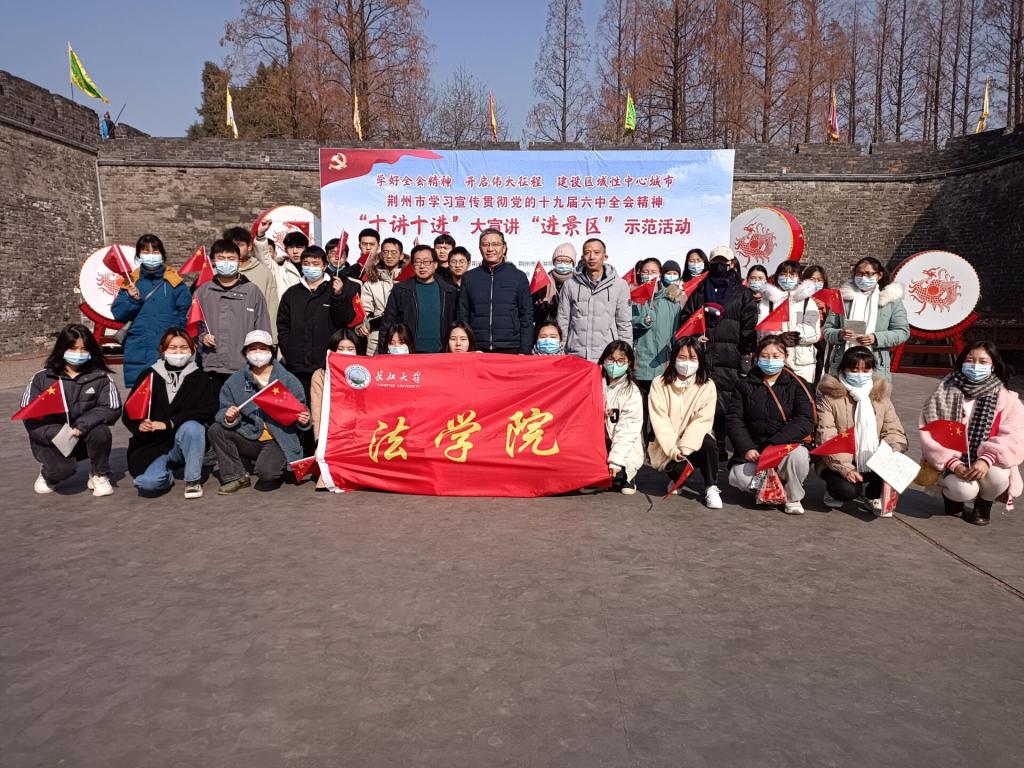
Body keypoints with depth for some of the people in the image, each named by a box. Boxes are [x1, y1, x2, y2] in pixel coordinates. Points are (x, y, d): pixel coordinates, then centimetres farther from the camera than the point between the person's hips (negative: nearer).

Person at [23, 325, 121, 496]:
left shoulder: (101, 378, -4)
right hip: (50, 439, -1)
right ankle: (48, 472, 13)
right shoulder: (42, 378, -3)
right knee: (63, 468, -27)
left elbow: (112, 409, -13)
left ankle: (99, 475, -4)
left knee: (100, 430, -30)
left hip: (85, 438, 1)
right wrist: (55, 434, -21)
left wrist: (80, 426, -25)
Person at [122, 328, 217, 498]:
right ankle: (167, 475, 13)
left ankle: (193, 479, -12)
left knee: (191, 427, -34)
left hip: (186, 443, -1)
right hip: (151, 445, 1)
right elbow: (128, 413, 5)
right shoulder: (149, 376, 5)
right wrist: (139, 425, -18)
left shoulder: (200, 377, 1)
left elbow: (207, 410, -12)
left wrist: (169, 424, -21)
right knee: (149, 483, -26)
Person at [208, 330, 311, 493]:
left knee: (266, 471, -30)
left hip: (278, 441, -4)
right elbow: (223, 410, 5)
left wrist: (303, 421, -18)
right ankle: (236, 476, -3)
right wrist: (229, 418, -18)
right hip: (249, 436, 4)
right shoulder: (234, 382, 7)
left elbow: (300, 414, 5)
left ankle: (275, 464, 11)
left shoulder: (288, 380, 0)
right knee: (216, 430, -18)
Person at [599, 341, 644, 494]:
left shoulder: (632, 392, -8)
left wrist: (615, 460, -21)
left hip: (624, 449, -3)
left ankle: (627, 477, 8)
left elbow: (627, 430, -14)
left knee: (616, 472, -28)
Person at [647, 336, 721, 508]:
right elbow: (660, 421, -11)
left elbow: (703, 420, -14)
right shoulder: (659, 384, -3)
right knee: (680, 468, -30)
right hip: (667, 447, 0)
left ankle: (711, 488, -11)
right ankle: (677, 477, 9)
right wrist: (673, 450, -22)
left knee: (708, 443, -32)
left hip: (694, 442, 1)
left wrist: (685, 448, -26)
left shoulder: (707, 386, -3)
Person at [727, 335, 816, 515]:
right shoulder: (744, 385, 7)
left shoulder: (796, 385, 2)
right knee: (740, 479, -26)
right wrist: (746, 448, -15)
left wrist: (774, 444, -21)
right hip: (754, 449, 1)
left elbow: (805, 421, -10)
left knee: (798, 455, -34)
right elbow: (734, 419, 1)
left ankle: (793, 498, -4)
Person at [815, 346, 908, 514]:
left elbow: (894, 431, 2)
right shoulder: (830, 396, -7)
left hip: (872, 461, 4)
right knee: (847, 490, -31)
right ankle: (833, 488, 9)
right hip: (838, 463, -4)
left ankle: (874, 494, 4)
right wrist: (845, 468, -25)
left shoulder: (881, 395, 9)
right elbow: (827, 438, -14)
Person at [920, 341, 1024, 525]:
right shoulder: (945, 392, -1)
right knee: (964, 489, -29)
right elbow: (930, 433, -8)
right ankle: (951, 494, 10)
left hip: (986, 465, 1)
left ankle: (983, 505, 4)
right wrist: (953, 463, -21)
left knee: (997, 475, -31)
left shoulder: (1007, 398, 0)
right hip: (951, 464, -1)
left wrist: (987, 459, -29)